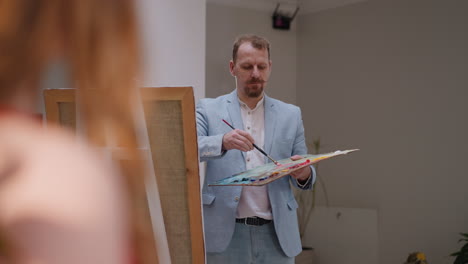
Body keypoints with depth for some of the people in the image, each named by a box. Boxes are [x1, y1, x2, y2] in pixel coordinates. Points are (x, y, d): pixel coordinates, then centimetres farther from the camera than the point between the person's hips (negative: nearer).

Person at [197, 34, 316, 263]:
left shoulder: (290, 115, 11)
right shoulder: (208, 110, 5)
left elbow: (304, 177, 12)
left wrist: (304, 174, -12)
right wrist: (222, 141, -28)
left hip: (276, 235, 2)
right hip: (225, 233, -2)